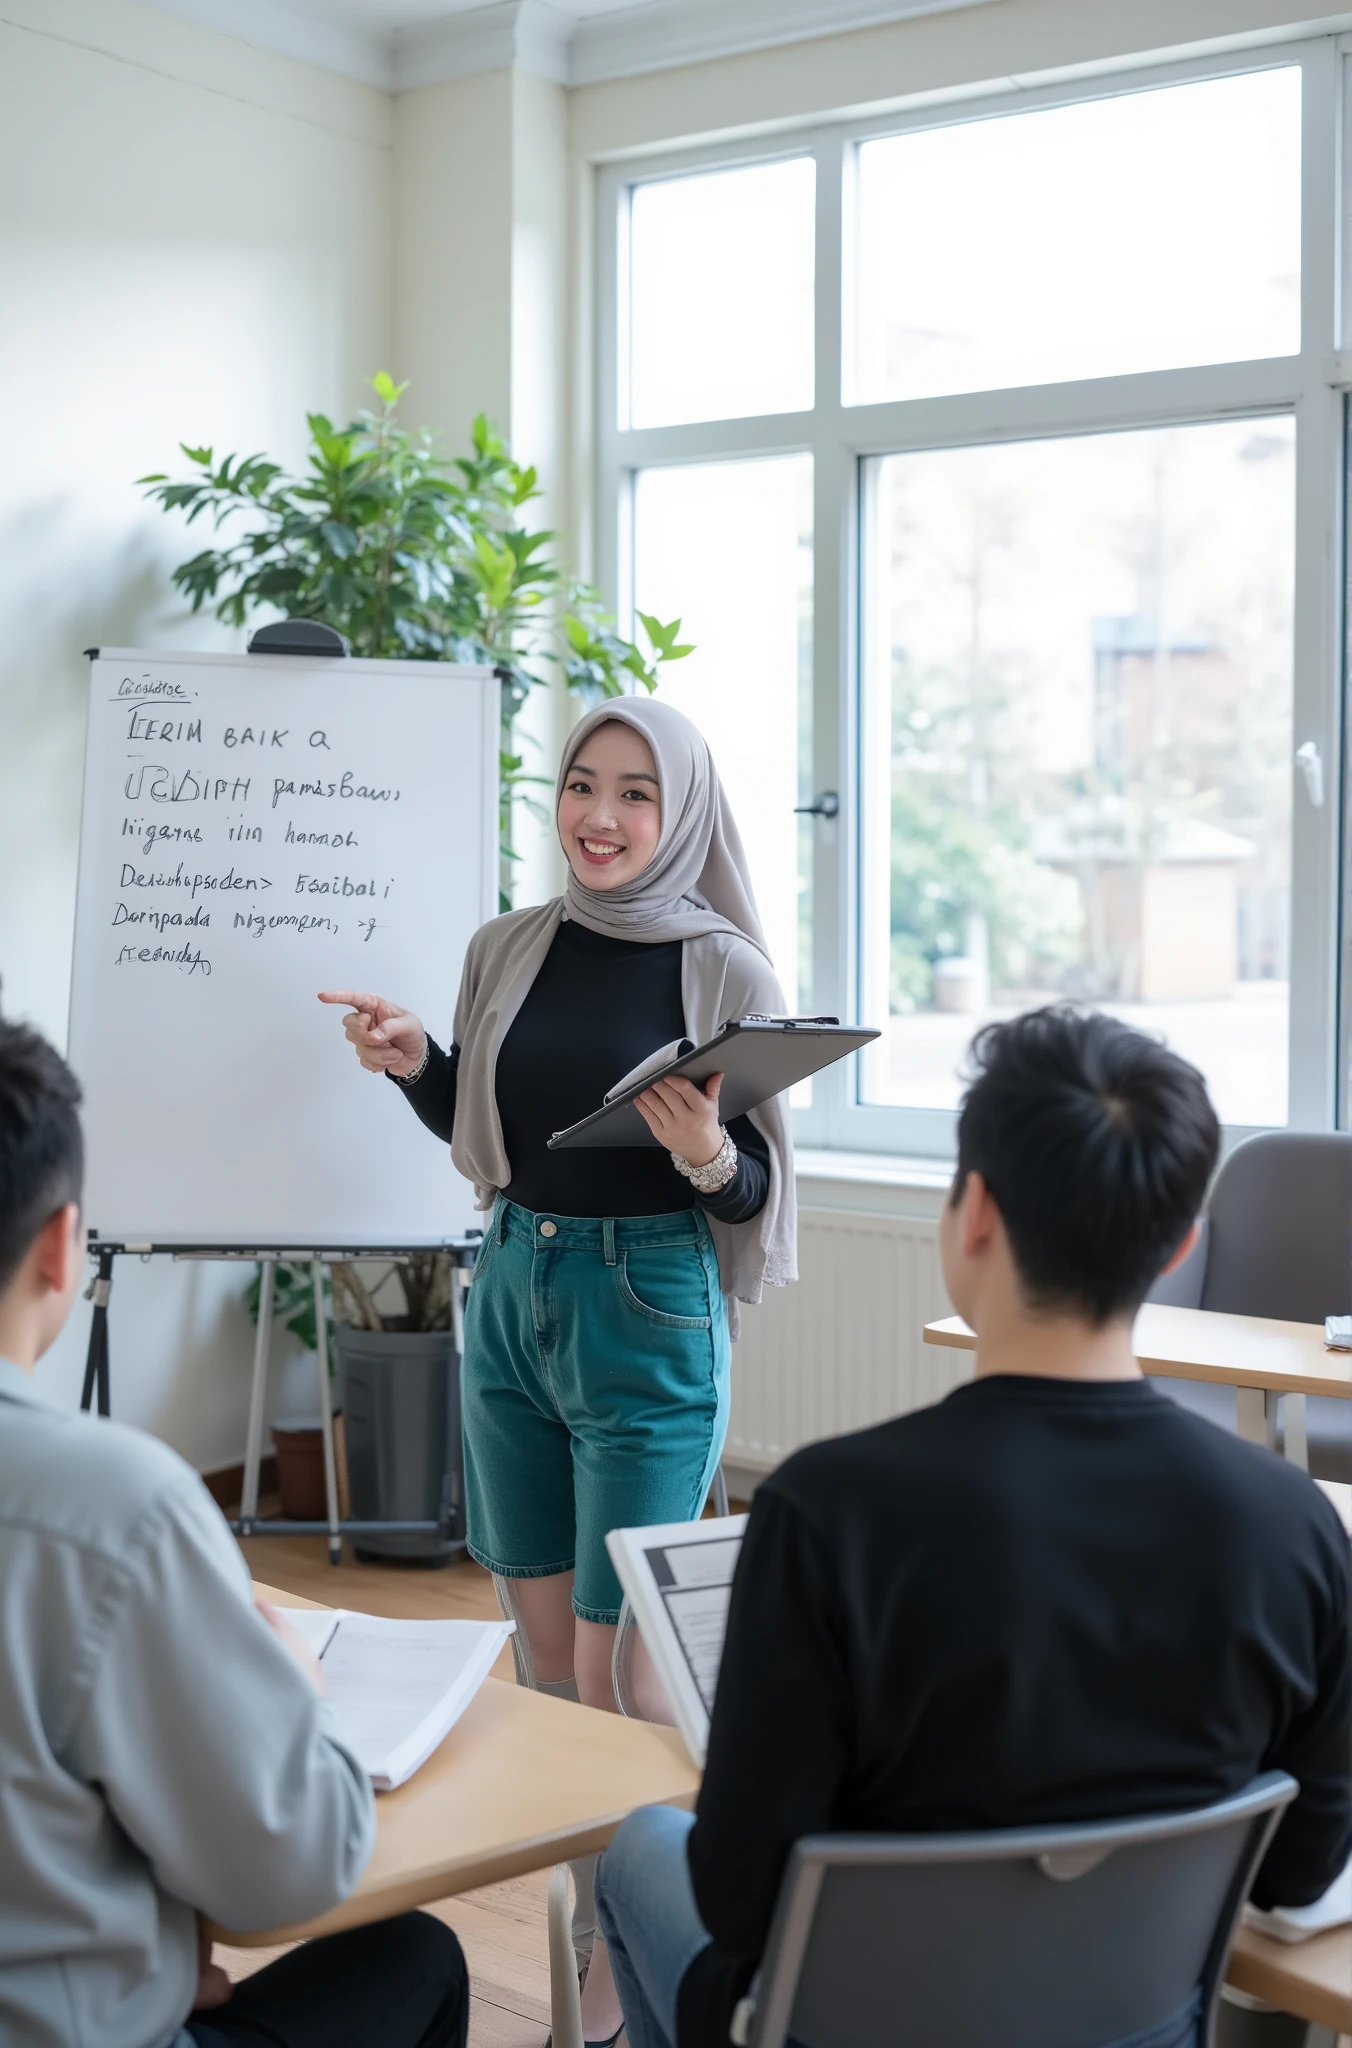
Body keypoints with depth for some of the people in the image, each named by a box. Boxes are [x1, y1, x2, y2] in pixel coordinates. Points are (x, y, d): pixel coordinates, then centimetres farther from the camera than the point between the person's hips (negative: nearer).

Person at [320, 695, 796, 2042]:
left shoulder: (725, 969, -9)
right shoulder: (505, 950, 4)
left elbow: (761, 1187, -5)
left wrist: (709, 1157, -26)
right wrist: (413, 1065, -3)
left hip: (650, 1314, -5)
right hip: (512, 1289, 5)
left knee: (616, 1665, 0)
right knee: (537, 1638, 12)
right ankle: (564, 1886, 28)